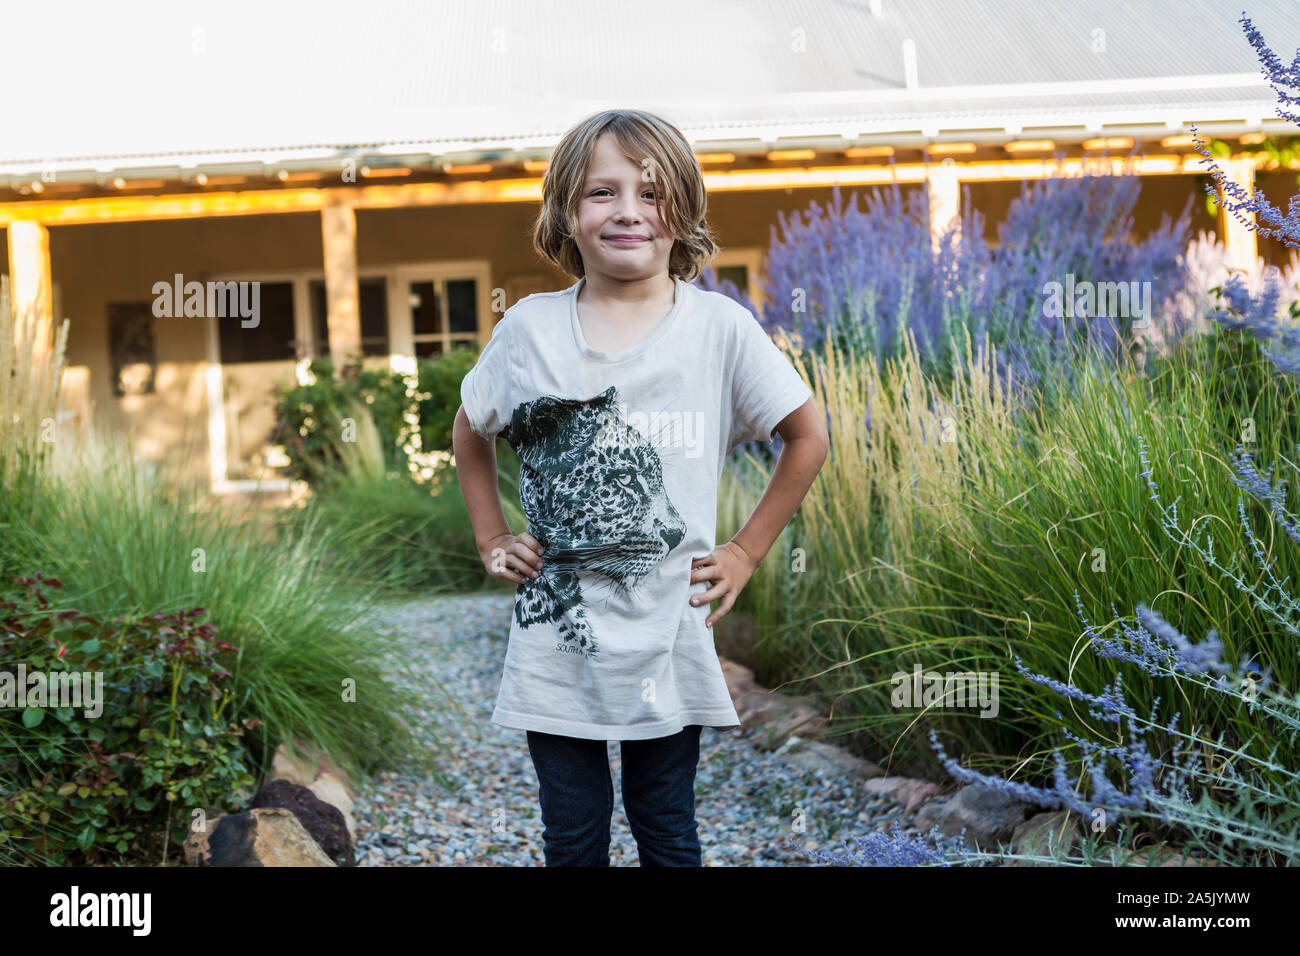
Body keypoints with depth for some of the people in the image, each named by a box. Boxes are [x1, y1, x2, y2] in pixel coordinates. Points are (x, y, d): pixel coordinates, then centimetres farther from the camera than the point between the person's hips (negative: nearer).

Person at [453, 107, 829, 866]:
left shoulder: (720, 327, -6)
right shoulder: (528, 329, -1)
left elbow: (809, 436, 3)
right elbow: (471, 432, 17)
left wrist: (746, 553, 1)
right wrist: (492, 539, 9)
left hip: (668, 633, -1)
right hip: (555, 639, 1)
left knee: (667, 828, 12)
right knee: (572, 834, 11)